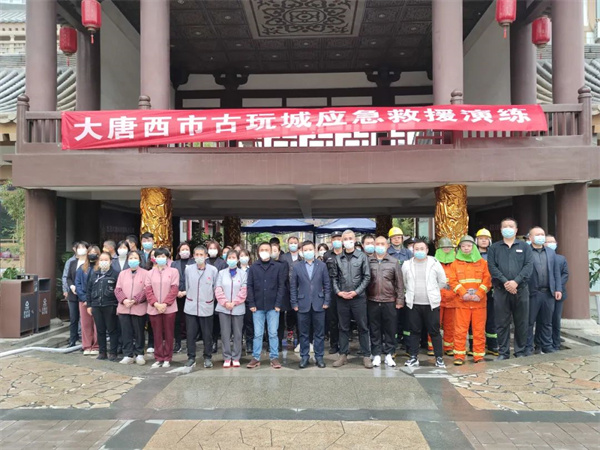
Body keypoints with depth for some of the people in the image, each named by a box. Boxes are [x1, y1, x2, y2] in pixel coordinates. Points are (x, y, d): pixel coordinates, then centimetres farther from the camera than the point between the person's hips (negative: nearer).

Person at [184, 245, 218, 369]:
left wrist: (210, 300, 6)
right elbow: (187, 287, 9)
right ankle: (191, 357, 19)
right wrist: (190, 298, 11)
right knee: (190, 334, 6)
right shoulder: (188, 269, 1)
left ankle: (208, 358, 19)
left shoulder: (213, 270, -5)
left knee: (207, 334, 6)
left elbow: (215, 288, 2)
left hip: (207, 308, -1)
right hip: (191, 307, 2)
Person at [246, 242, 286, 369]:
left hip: (273, 306, -1)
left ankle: (274, 358, 13)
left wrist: (278, 304, -7)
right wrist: (251, 304, -4)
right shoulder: (253, 267, 5)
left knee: (273, 333, 4)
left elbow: (281, 286, 0)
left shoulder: (279, 267, 1)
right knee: (257, 334, 6)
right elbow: (249, 286, 4)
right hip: (258, 306, 1)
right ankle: (256, 358, 15)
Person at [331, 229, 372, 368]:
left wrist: (356, 292, -10)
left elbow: (367, 277, -2)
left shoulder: (362, 256, 0)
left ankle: (366, 355, 12)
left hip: (358, 297, -2)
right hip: (342, 298, 2)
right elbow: (334, 277, 8)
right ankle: (343, 355, 18)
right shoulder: (338, 258, 6)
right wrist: (338, 292, -6)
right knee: (343, 327, 9)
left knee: (363, 327, 4)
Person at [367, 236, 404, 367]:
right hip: (372, 301, 0)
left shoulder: (394, 262, 4)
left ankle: (389, 354, 18)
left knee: (390, 329, 6)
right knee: (374, 329, 7)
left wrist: (400, 300, 0)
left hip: (389, 301, 0)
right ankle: (376, 354, 16)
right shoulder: (368, 262, 3)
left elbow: (399, 282, 4)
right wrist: (363, 298, -1)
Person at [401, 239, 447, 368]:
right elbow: (404, 282, 14)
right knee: (414, 331, 8)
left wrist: (432, 291, 9)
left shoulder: (434, 263, -1)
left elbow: (442, 281, 6)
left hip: (431, 304, -2)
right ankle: (413, 357, 17)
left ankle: (439, 358, 14)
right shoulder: (407, 265, 4)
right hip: (413, 304, 2)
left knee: (434, 331, 4)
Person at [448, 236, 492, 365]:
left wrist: (479, 294, -10)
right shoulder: (455, 264, 8)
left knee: (479, 330, 4)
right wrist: (463, 293, -13)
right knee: (460, 330, -1)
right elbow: (453, 281, 0)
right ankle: (459, 356, 5)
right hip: (462, 302, 0)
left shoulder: (482, 263, 9)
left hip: (479, 302, 0)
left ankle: (479, 355, 13)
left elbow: (487, 280, 2)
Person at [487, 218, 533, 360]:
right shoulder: (494, 248, 9)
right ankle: (503, 352, 12)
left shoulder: (524, 247, 10)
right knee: (502, 323, 4)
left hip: (520, 290, 0)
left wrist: (516, 281, -16)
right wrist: (505, 282, -15)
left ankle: (520, 351, 18)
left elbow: (529, 265, -3)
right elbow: (492, 267, -2)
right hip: (500, 290, 0)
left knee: (521, 322, 6)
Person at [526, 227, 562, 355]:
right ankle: (528, 348, 9)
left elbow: (556, 272, 14)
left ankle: (546, 346, 23)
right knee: (529, 322, 2)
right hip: (532, 292, -5)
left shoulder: (551, 252, 15)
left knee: (546, 322, 13)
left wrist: (558, 289, 5)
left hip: (549, 293, 5)